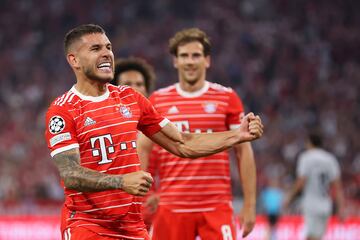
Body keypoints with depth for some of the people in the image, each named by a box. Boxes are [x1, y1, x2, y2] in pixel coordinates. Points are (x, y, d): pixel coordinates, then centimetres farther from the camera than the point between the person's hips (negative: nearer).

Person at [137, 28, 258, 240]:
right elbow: (143, 151, 10)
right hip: (171, 206, 2)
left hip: (217, 207, -1)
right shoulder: (157, 101, 7)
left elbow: (244, 151, 5)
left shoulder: (227, 98, 4)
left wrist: (250, 205, 0)